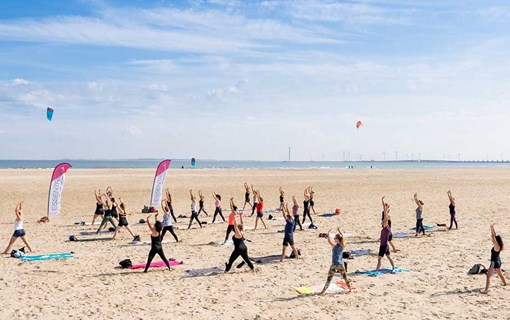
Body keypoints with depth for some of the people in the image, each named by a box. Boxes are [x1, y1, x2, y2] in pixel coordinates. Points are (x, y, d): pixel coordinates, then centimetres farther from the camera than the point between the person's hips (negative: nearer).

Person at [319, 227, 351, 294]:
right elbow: (342, 237, 15)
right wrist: (339, 231, 18)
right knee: (345, 277, 20)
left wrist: (328, 233, -14)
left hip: (335, 264, -5)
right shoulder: (343, 245, -1)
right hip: (341, 263, 5)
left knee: (329, 278, -3)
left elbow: (329, 241, -26)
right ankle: (350, 289, 27)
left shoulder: (335, 245, -15)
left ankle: (323, 291, -3)